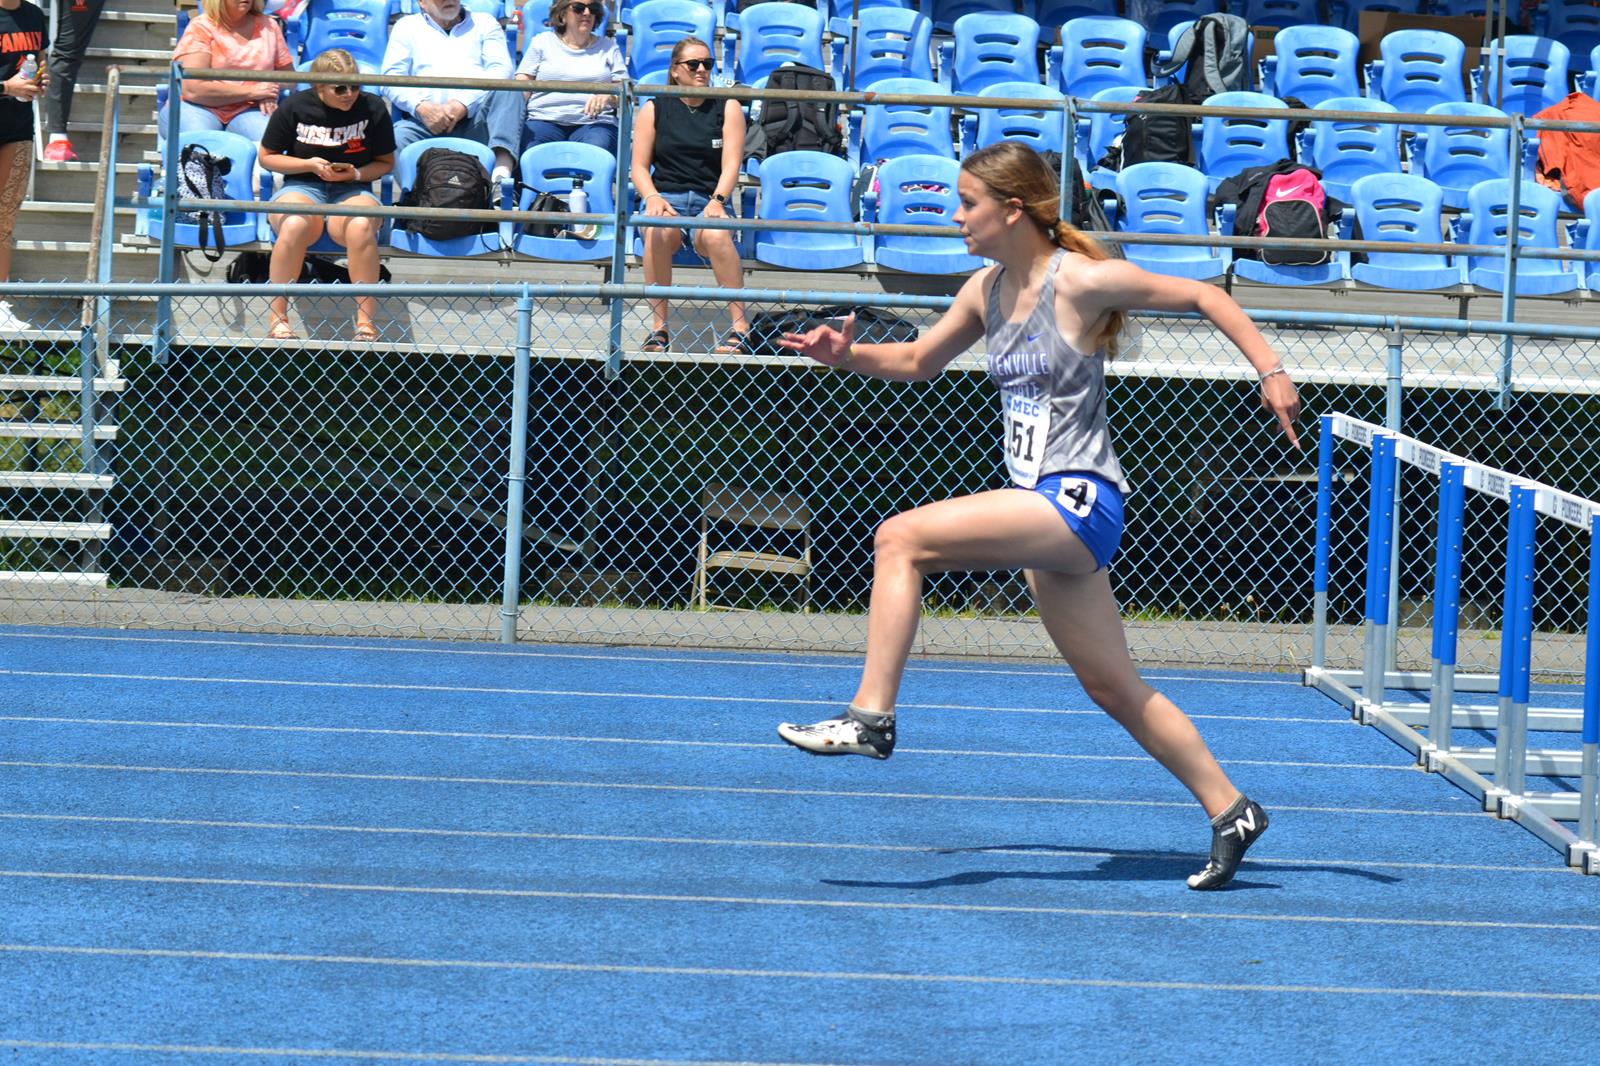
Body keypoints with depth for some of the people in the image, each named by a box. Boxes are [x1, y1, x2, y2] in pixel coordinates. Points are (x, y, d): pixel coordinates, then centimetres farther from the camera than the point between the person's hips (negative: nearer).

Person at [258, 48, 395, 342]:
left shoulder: (373, 108, 0)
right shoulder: (295, 108, -1)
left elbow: (385, 162, 11)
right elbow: (267, 156, 8)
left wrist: (355, 173, -9)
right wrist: (310, 165, -7)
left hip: (353, 191, 1)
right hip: (301, 187, -1)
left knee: (361, 226, -37)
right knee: (295, 225, -38)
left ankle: (366, 323, -30)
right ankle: (278, 319, -27)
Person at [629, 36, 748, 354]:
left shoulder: (727, 108, 12)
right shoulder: (654, 110, 13)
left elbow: (731, 163, 1)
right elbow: (639, 166, 7)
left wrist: (717, 201, -18)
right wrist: (652, 198, -15)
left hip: (710, 200, 0)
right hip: (665, 196, 0)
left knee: (716, 234, -38)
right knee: (657, 232, -37)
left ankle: (740, 326, -38)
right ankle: (658, 327, -34)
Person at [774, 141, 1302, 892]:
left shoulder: (1080, 282, -11)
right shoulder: (988, 291, 11)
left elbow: (1201, 296, -4)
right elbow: (917, 362, 24)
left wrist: (1270, 371, -10)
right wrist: (847, 356, 7)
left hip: (1077, 501, -9)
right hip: (1046, 514, 9)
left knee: (902, 539, -20)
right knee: (1113, 689, 12)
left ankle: (871, 716, -21)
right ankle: (1229, 811, 20)